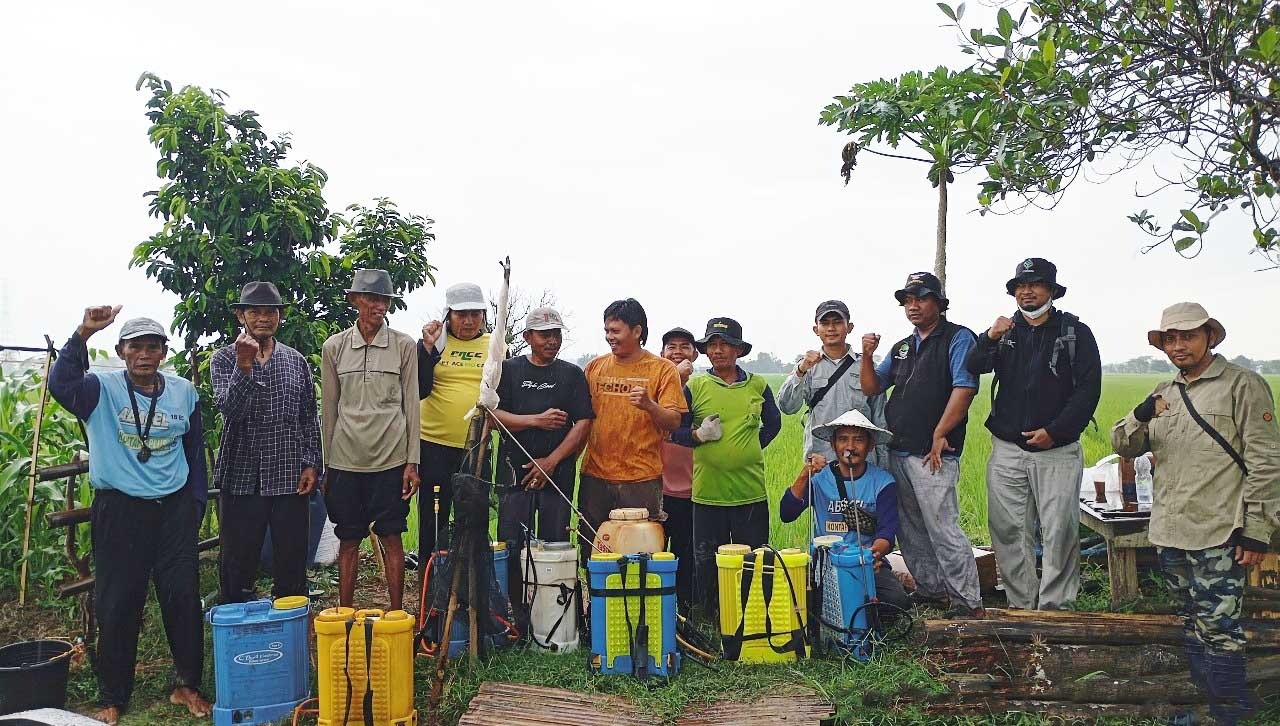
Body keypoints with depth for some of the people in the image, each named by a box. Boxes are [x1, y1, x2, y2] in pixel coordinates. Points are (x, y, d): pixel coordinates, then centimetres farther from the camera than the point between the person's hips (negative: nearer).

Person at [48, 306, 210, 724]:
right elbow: (60, 385, -25)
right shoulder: (102, 390, -3)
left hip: (174, 508, 2)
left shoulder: (183, 392, 5)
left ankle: (188, 684, 22)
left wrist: (196, 505, 11)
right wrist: (83, 333, -32)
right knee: (117, 603, 5)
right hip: (118, 509, -2)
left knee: (183, 597, 6)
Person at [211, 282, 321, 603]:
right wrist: (244, 365, -25)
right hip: (241, 478, -2)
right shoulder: (224, 358, 3)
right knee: (236, 568, 5)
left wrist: (312, 464, 2)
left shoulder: (296, 361, 10)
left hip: (290, 479, 2)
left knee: (291, 567, 7)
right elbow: (229, 408, -13)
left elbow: (310, 420, 11)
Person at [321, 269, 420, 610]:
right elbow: (328, 410, 8)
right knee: (348, 540, 9)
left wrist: (412, 461, -2)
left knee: (391, 538, 5)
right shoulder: (334, 347, 4)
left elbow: (411, 404, 1)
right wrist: (326, 464, 8)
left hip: (391, 457, -1)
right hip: (346, 459, 1)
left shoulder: (403, 345, 0)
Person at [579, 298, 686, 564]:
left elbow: (673, 422, -6)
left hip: (642, 479, -3)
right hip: (595, 476, 3)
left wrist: (649, 405, -24)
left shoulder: (662, 369, 0)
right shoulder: (595, 367, 10)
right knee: (592, 550, 7)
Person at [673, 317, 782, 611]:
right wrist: (699, 435, -15)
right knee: (706, 563, 7)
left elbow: (773, 424, 20)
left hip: (751, 491, 1)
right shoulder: (694, 386, 1)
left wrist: (751, 447, 9)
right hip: (708, 491, -1)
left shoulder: (758, 386, 6)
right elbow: (676, 431, 3)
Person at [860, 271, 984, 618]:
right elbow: (872, 387, 17)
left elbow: (964, 388, -14)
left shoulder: (958, 338, -4)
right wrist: (867, 356, -1)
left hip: (933, 455, -8)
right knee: (910, 530, 14)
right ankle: (930, 589, 27)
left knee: (942, 528, -10)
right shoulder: (902, 348, 19)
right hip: (897, 452, 8)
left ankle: (969, 602, -2)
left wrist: (939, 436, -17)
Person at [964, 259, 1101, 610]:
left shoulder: (1075, 331, 3)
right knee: (1008, 530, 4)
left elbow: (1088, 388, -4)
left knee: (1059, 532, -3)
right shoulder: (1006, 330, 12)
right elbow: (972, 368, -2)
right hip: (1007, 449, 3)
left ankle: (1054, 609, 7)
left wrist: (1055, 431, -12)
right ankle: (1021, 607, 14)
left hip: (1057, 449, -3)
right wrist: (989, 339, -21)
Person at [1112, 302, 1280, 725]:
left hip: (1218, 536, -6)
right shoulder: (1163, 394, 14)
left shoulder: (1243, 385, -4)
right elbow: (1123, 447, 9)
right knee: (1193, 627, 16)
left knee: (1218, 631, -5)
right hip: (1170, 533, 6)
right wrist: (1141, 416, -12)